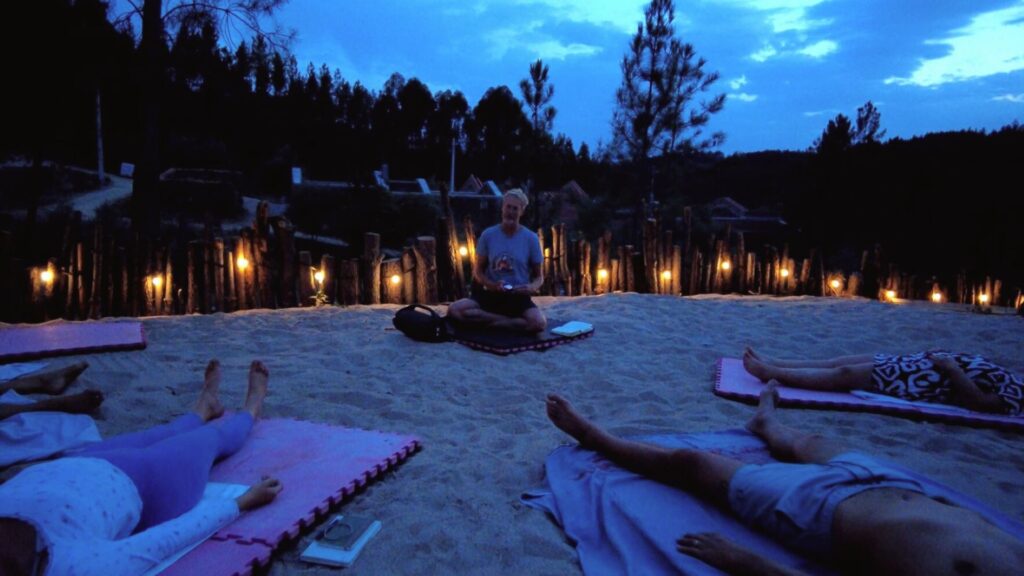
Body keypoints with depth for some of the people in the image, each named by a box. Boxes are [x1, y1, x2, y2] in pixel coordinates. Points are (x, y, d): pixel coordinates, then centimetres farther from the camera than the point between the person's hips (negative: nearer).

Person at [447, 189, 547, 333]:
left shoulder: (531, 239, -2)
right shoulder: (488, 235, -1)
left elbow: (539, 276, 6)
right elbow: (478, 271, 6)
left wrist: (532, 287, -18)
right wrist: (492, 285, -16)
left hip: (518, 297, -1)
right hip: (491, 294, 1)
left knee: (539, 323, -33)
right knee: (454, 310, -25)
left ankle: (488, 320, -13)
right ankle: (507, 320, -16)